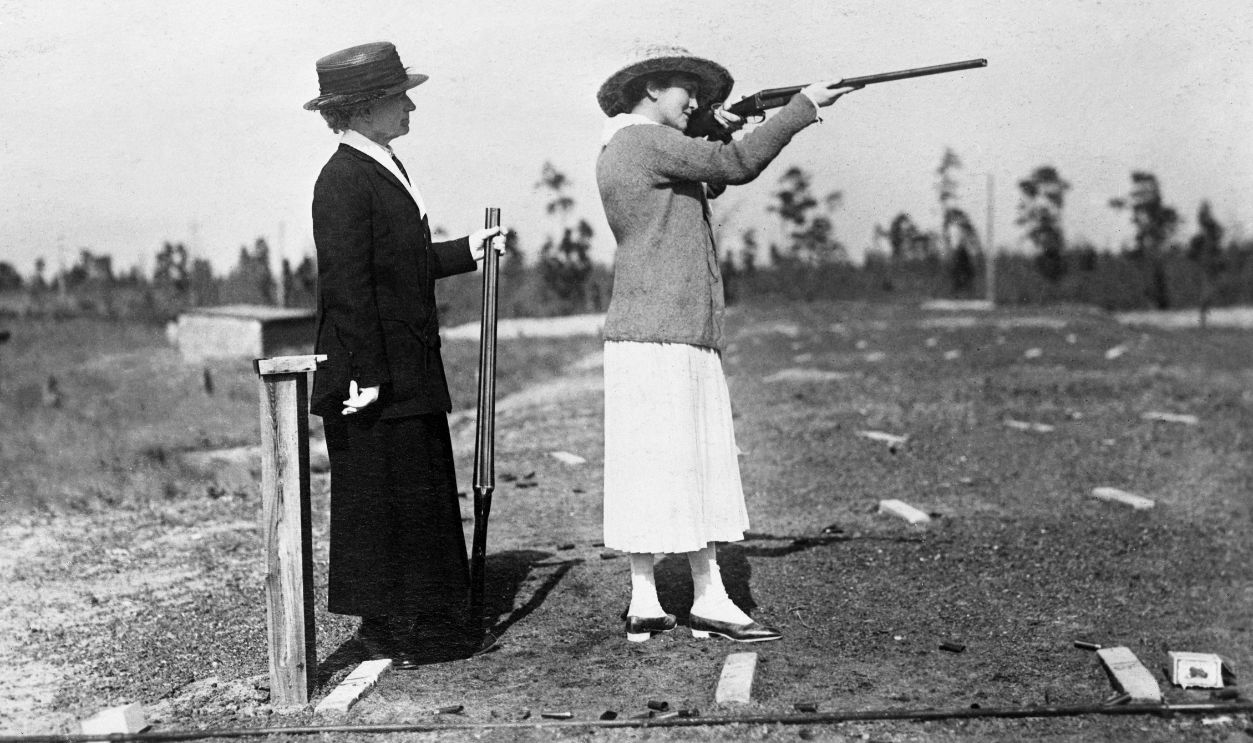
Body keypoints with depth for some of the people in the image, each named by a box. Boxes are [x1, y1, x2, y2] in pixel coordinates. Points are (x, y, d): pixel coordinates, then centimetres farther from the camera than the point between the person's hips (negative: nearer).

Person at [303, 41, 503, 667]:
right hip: (373, 378, -10)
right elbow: (348, 284, -21)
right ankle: (384, 627, 10)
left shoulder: (387, 169, 15)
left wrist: (466, 251, 19)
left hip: (410, 370, 10)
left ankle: (427, 617, 24)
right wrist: (365, 376, -22)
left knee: (427, 491, 14)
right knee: (378, 494, -1)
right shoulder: (343, 181, -16)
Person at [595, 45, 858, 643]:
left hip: (684, 336, 10)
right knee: (661, 468, -5)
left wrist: (719, 136, 13)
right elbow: (737, 166, -16)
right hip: (658, 340, -10)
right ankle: (645, 605, 2)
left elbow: (709, 182, 29)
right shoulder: (646, 142, -11)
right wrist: (803, 106, -9)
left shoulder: (625, 153, 20)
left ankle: (709, 600, 13)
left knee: (701, 467, 9)